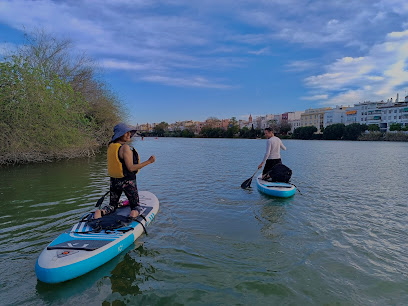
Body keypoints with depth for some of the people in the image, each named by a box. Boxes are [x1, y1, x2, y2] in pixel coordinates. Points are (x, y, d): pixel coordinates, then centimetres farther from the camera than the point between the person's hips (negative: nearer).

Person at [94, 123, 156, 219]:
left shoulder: (110, 146, 3)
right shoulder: (125, 147, -20)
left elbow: (114, 165, 12)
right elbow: (131, 168, -21)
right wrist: (148, 162, -18)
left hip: (114, 181, 6)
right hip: (127, 181, -6)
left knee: (112, 205, 22)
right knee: (135, 205, 10)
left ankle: (101, 211, -6)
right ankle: (134, 212, -22)